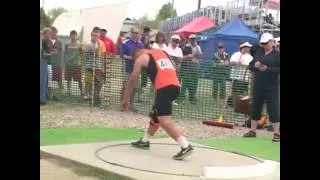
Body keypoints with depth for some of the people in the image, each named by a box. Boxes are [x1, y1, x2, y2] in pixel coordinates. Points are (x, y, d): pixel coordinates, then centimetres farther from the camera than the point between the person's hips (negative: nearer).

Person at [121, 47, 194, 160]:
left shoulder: (141, 58, 12)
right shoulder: (162, 52, 29)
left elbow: (132, 80, 16)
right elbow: (174, 68, 28)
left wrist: (126, 99, 24)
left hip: (164, 88, -8)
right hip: (175, 86, 8)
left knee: (164, 121, -13)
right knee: (155, 115, 23)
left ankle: (186, 146, -24)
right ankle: (144, 141, 36)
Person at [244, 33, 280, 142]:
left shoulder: (277, 55, -4)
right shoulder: (258, 55, 13)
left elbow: (278, 69, -13)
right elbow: (250, 67, 14)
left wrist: (267, 69, -22)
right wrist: (255, 66, -8)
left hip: (272, 87, -6)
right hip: (258, 86, 6)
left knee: (273, 109, -6)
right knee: (255, 108, 10)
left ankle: (276, 133, -1)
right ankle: (253, 131, 19)